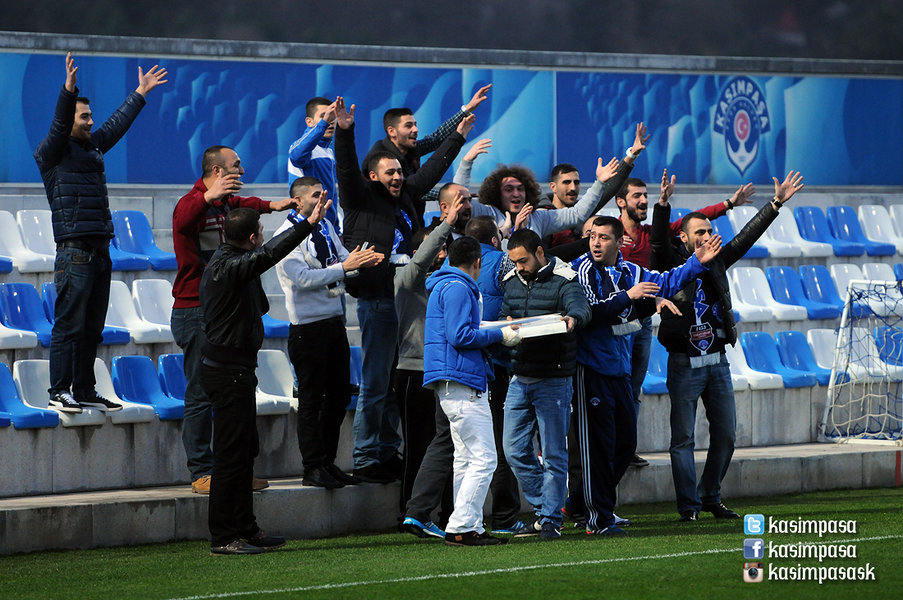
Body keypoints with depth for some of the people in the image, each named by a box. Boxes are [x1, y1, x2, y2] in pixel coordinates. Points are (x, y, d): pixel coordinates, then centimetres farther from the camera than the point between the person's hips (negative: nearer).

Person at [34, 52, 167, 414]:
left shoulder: (92, 146, 18)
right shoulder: (53, 153, -4)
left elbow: (117, 124, 31)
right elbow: (59, 125, -22)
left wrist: (140, 94, 38)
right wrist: (69, 89, -36)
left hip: (100, 250, 8)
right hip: (75, 251, -8)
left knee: (92, 327, 10)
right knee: (70, 324, -9)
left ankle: (84, 390, 15)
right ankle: (59, 391, -6)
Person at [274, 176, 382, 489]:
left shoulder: (325, 227, 11)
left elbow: (344, 260, 8)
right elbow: (303, 278, -20)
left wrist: (362, 261, -14)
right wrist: (344, 267, -22)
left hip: (335, 322, 8)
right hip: (308, 327, -8)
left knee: (338, 394, 12)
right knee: (312, 399, -2)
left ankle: (328, 463, 22)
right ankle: (313, 469, 3)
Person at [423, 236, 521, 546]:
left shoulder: (448, 286, 21)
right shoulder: (457, 288, -10)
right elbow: (461, 336, -19)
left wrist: (497, 329, 22)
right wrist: (500, 335, -11)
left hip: (456, 382, 11)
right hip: (461, 382, -11)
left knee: (466, 458, 12)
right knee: (483, 458, -12)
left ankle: (470, 528, 12)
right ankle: (461, 527, -15)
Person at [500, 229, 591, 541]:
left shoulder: (564, 279, -8)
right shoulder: (512, 281, 11)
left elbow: (580, 305, -25)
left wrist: (573, 318, -48)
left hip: (553, 380, -6)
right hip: (519, 379, 6)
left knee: (554, 454, -1)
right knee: (515, 451, 6)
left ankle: (551, 520, 5)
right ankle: (543, 511, 19)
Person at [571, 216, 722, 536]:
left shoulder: (629, 272, 10)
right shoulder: (582, 269, -8)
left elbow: (666, 282, 22)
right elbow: (592, 311, -19)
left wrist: (696, 262, 12)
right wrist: (628, 296, -18)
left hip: (620, 370, 7)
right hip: (591, 369, -7)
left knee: (625, 443, 12)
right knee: (599, 446, -7)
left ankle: (579, 504, 23)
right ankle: (599, 520, -2)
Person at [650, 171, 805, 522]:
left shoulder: (717, 262, 11)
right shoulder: (673, 263, -3)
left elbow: (748, 236, 13)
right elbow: (659, 242, -21)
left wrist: (776, 203, 9)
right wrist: (663, 206, -35)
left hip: (717, 361, 6)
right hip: (684, 363, -6)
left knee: (725, 435, 8)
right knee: (683, 437, -3)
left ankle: (710, 497, 21)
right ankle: (688, 505, 1)